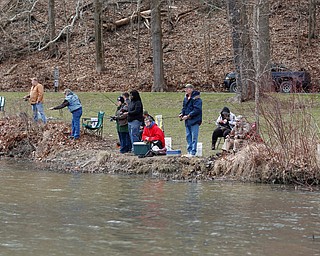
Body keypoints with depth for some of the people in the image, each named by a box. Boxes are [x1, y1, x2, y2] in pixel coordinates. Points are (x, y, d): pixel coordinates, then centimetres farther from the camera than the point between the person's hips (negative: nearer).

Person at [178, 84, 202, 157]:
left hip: (194, 121, -9)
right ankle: (189, 151, 18)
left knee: (194, 137, -6)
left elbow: (197, 110, -19)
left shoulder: (196, 98, -13)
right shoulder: (186, 98, 14)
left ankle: (193, 152, -5)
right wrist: (182, 114, 4)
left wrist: (188, 116, -22)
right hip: (187, 121, 9)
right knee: (188, 136, 12)